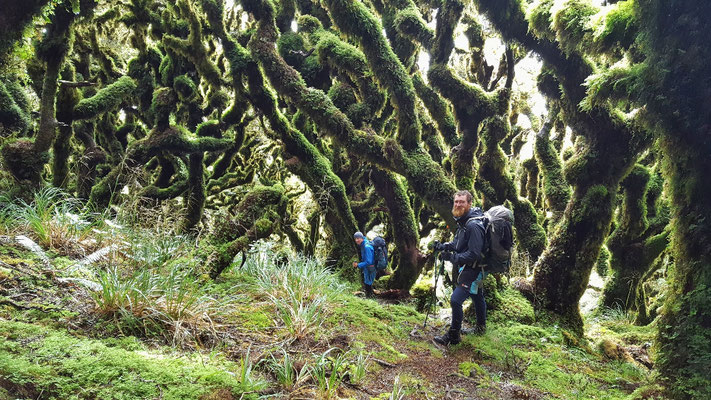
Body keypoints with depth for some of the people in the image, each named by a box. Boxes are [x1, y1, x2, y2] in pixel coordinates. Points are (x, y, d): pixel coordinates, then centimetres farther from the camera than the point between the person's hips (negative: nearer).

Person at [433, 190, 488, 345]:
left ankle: (453, 336, 1)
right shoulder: (463, 221, 5)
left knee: (455, 300, -12)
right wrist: (443, 246, -1)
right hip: (469, 267, 10)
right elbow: (457, 242, 16)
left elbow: (474, 254, -28)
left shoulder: (473, 225, -27)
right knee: (477, 296, 26)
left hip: (473, 269, -10)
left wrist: (452, 257, -29)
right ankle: (481, 327, 46)